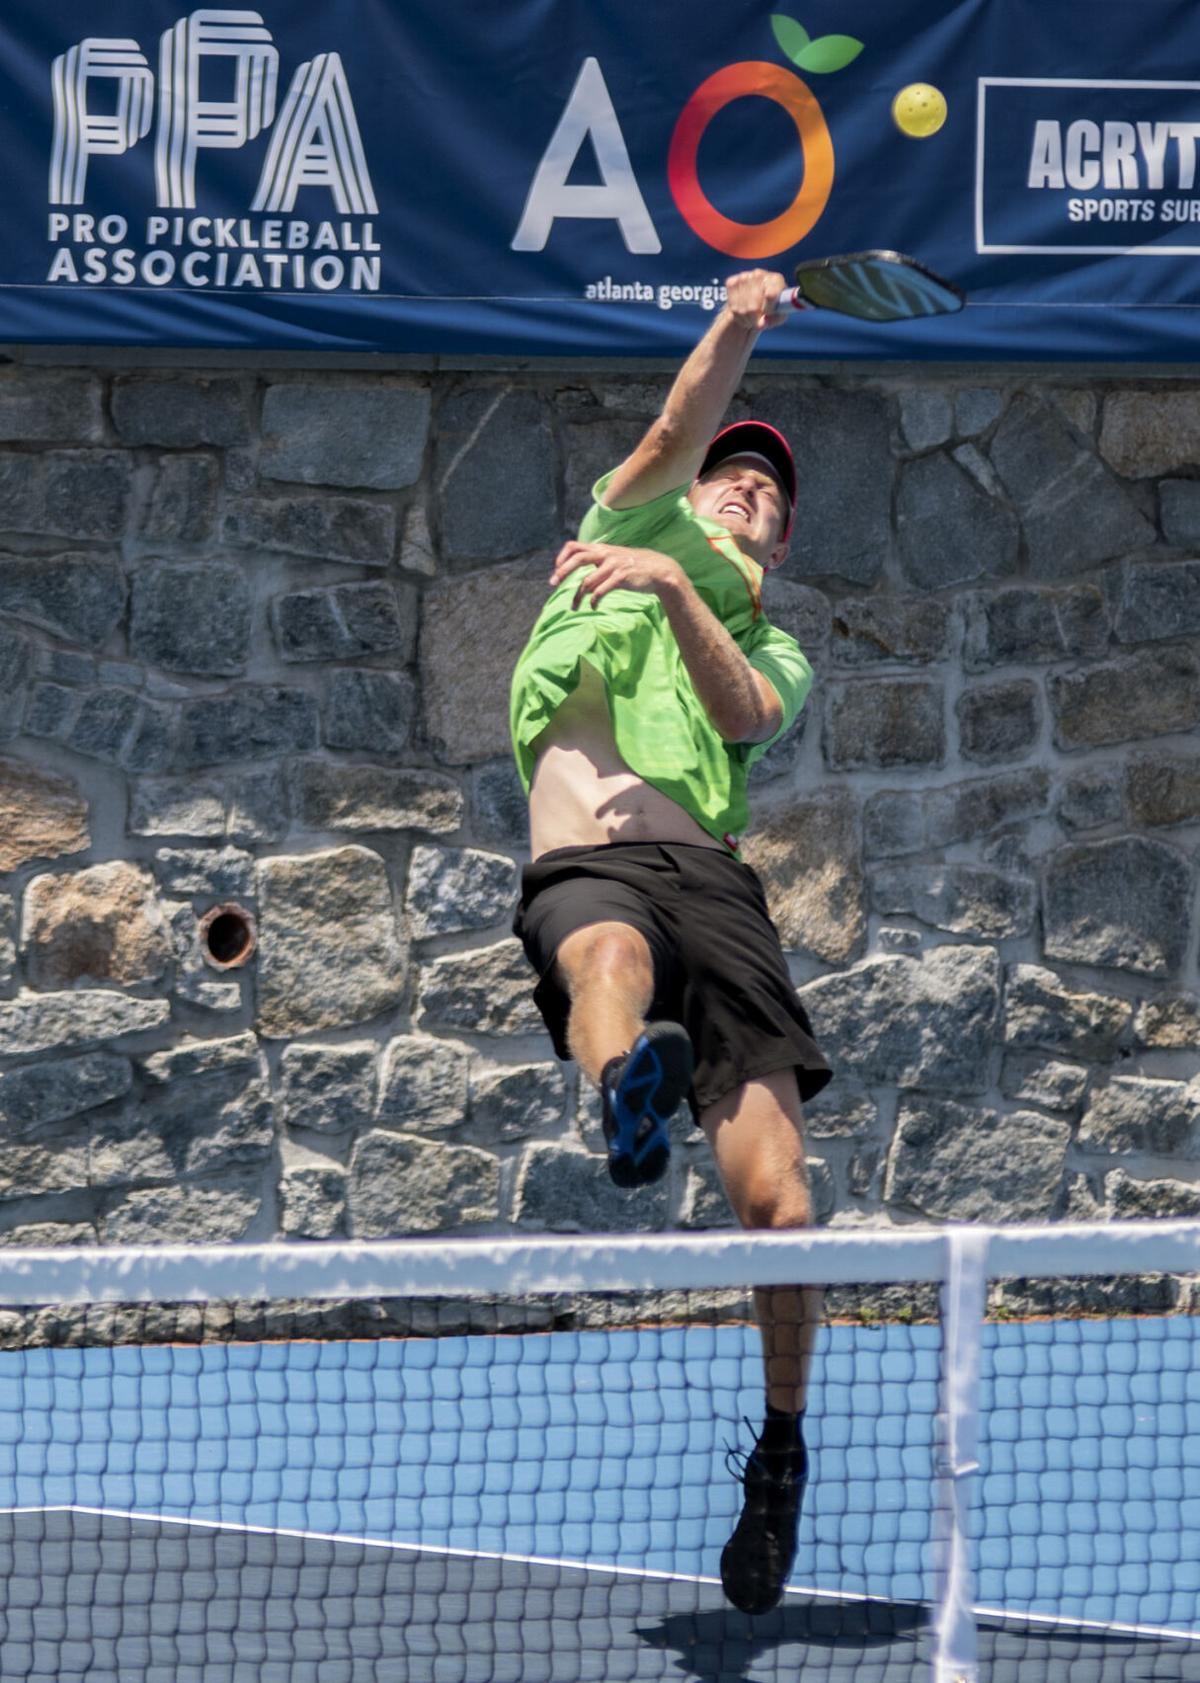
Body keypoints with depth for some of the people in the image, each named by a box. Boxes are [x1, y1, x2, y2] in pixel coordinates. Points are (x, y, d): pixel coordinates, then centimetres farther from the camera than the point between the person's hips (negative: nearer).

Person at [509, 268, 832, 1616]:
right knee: (614, 950, -41)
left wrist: (675, 584, -5)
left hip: (708, 874, 2)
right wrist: (735, 328, -1)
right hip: (586, 868, -2)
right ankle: (629, 1099, -76)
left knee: (771, 1189, -12)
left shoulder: (774, 649, 30)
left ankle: (782, 1439, 5)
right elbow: (675, 438, 11)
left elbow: (740, 713, 7)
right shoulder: (633, 528, 30)